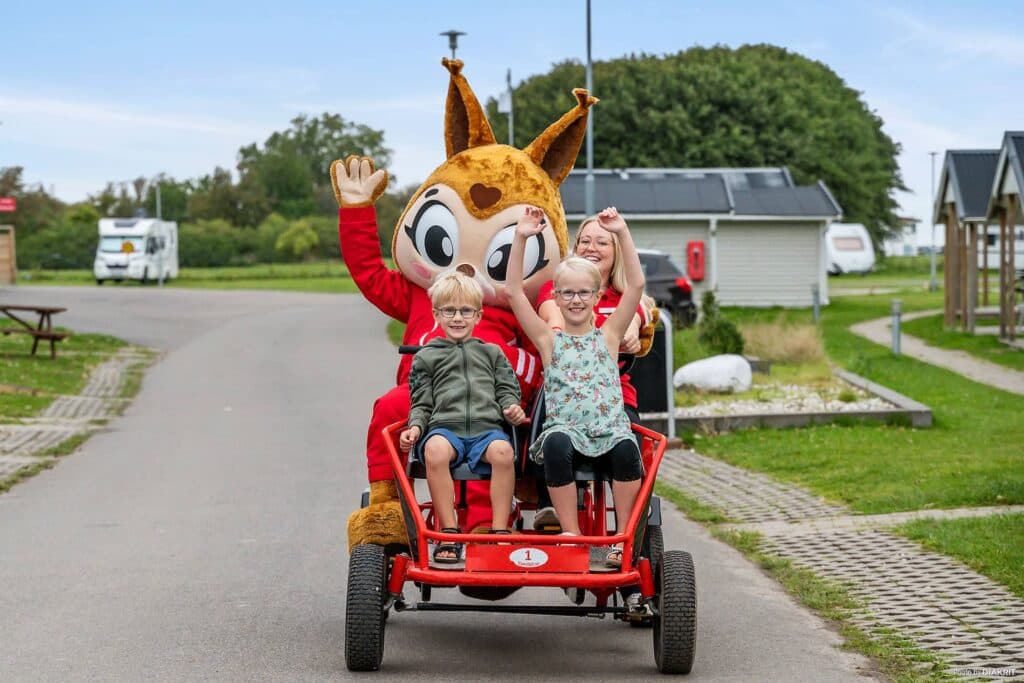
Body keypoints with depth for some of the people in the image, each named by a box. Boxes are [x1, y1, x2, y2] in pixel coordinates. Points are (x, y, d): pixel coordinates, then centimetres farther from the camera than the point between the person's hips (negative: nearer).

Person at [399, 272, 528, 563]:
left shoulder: (491, 353, 26)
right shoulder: (426, 357, 22)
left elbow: (506, 389, 21)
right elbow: (422, 403, 17)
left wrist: (511, 407, -2)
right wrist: (415, 426, -3)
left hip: (486, 426, 1)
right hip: (445, 425, -1)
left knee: (502, 450, -36)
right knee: (435, 450, -38)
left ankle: (500, 531, -30)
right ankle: (449, 534, -32)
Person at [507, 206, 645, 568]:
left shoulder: (608, 335, 14)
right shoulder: (549, 340, 13)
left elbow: (636, 285, 5)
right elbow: (514, 293, 4)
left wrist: (622, 233, -1)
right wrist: (520, 239, -3)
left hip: (608, 429, 1)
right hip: (565, 427, -1)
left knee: (627, 448, -34)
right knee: (556, 444, -36)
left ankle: (623, 537, -23)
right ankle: (571, 534, -28)